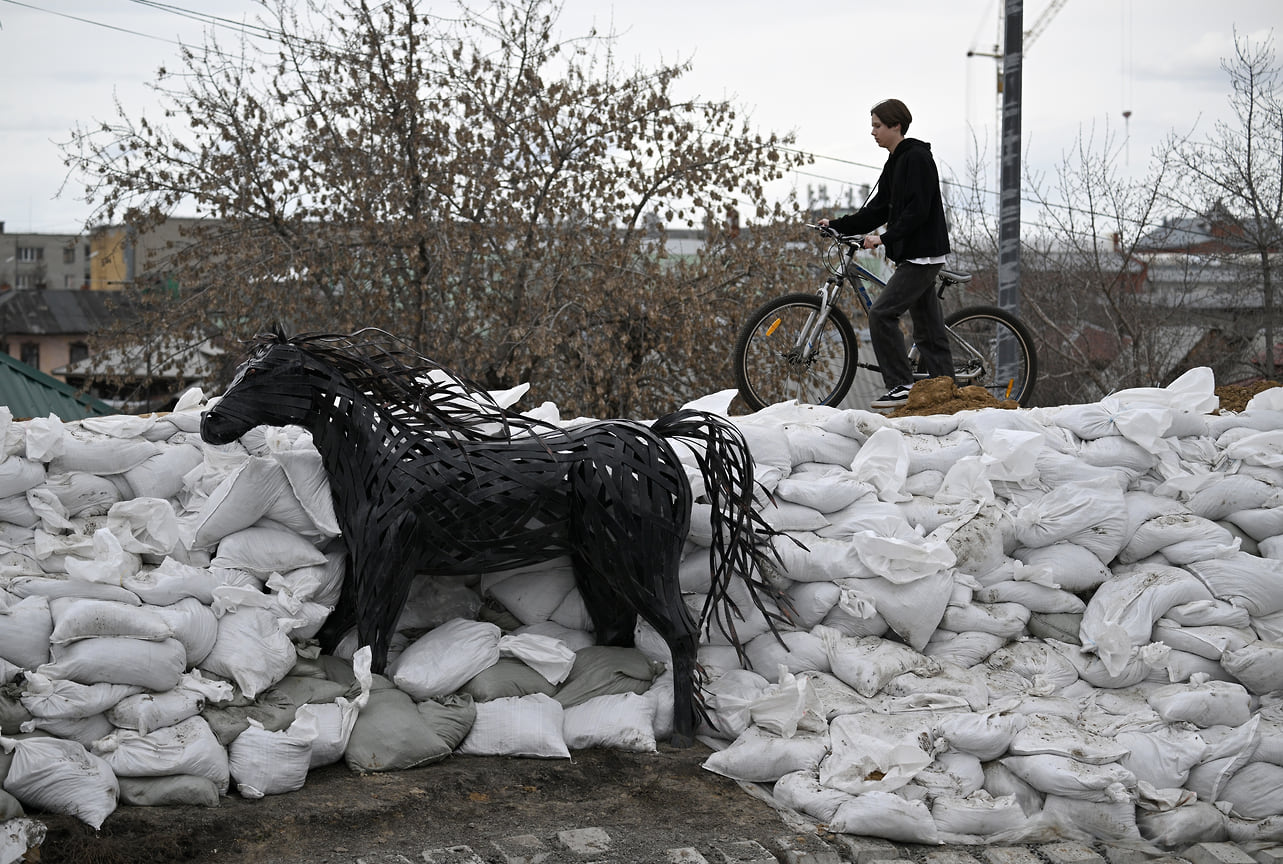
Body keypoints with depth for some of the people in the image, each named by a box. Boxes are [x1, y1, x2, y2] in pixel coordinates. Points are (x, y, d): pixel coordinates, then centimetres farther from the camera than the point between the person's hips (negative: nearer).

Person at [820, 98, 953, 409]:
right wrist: (837, 226, 11)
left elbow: (917, 211, -21)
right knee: (927, 327, 9)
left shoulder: (917, 158, -13)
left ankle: (901, 386, -12)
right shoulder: (896, 162, 18)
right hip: (916, 255, 10)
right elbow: (879, 209, 18)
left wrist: (885, 238, -25)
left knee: (881, 313, -15)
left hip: (922, 255, -10)